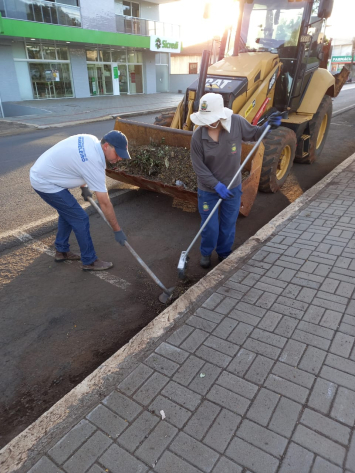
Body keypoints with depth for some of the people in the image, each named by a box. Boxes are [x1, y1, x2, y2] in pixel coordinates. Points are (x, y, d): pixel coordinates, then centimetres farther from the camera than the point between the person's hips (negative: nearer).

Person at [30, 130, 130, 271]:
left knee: (67, 212, 22)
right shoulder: (94, 163, -26)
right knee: (80, 218, -5)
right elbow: (105, 203, -22)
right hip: (46, 183, -10)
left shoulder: (90, 139, -2)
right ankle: (90, 261, 8)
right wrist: (117, 230, -14)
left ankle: (61, 251, 34)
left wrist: (83, 187, 17)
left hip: (39, 173, 10)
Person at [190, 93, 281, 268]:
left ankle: (224, 253, 42)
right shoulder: (197, 136, -20)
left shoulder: (237, 122, -17)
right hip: (208, 189, -1)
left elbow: (253, 134, 3)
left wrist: (267, 126, -17)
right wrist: (216, 185, -20)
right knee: (210, 226, 10)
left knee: (228, 225, 18)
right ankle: (206, 252, 39)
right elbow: (199, 167, -15)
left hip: (232, 186, 2)